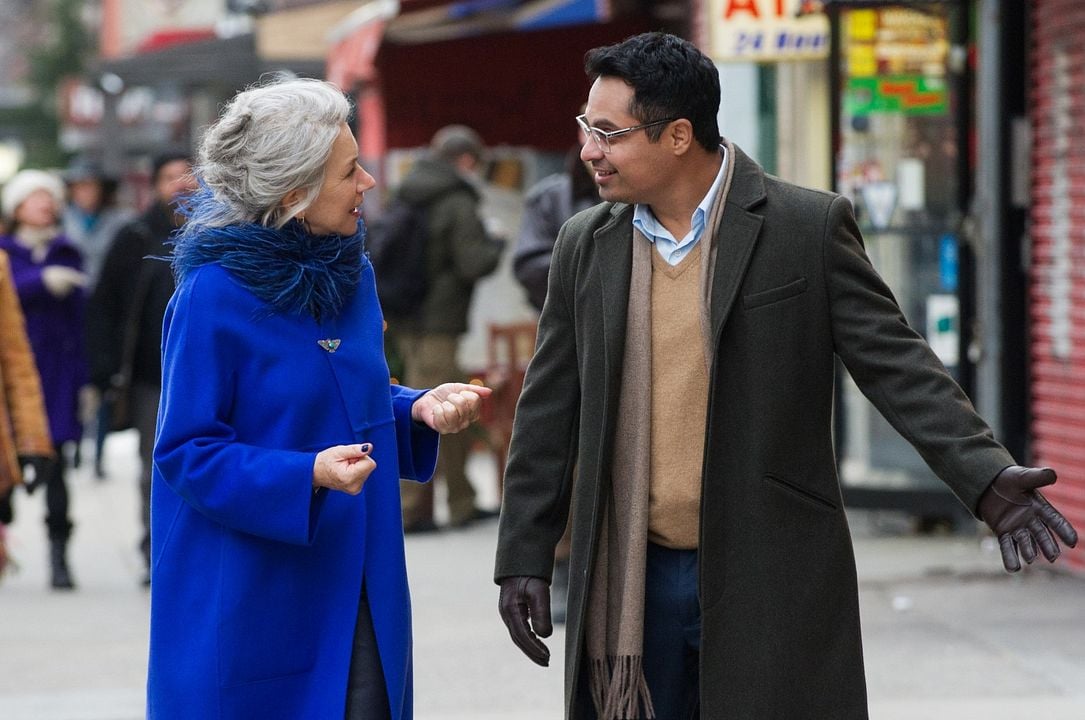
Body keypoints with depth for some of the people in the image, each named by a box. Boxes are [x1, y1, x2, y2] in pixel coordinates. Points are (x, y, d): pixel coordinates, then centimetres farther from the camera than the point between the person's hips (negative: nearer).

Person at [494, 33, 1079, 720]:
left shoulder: (809, 227, -5)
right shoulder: (585, 245, 7)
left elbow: (895, 364, -6)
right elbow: (550, 414, 11)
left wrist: (988, 477, -19)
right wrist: (524, 559, 9)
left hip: (773, 585, -3)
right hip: (631, 584, 3)